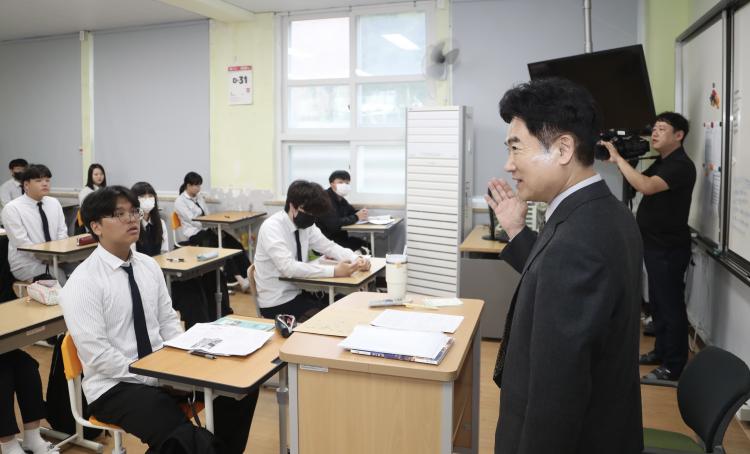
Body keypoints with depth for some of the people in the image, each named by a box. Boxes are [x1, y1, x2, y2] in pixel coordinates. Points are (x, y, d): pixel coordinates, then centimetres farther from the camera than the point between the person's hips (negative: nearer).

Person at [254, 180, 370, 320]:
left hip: (298, 292, 7)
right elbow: (289, 267, -31)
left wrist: (356, 259, -13)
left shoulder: (306, 224, 0)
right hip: (277, 303, -7)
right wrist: (334, 271, -34)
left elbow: (329, 246, 6)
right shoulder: (271, 227, -21)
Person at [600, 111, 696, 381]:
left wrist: (618, 159, -26)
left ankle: (674, 366, 5)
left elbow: (646, 187, -31)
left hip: (669, 249, -10)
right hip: (655, 245, 10)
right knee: (657, 303, 18)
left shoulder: (681, 165, -16)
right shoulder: (661, 163, 16)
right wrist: (620, 162, -2)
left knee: (671, 305, -3)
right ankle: (661, 351, 30)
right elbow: (639, 183, 15)